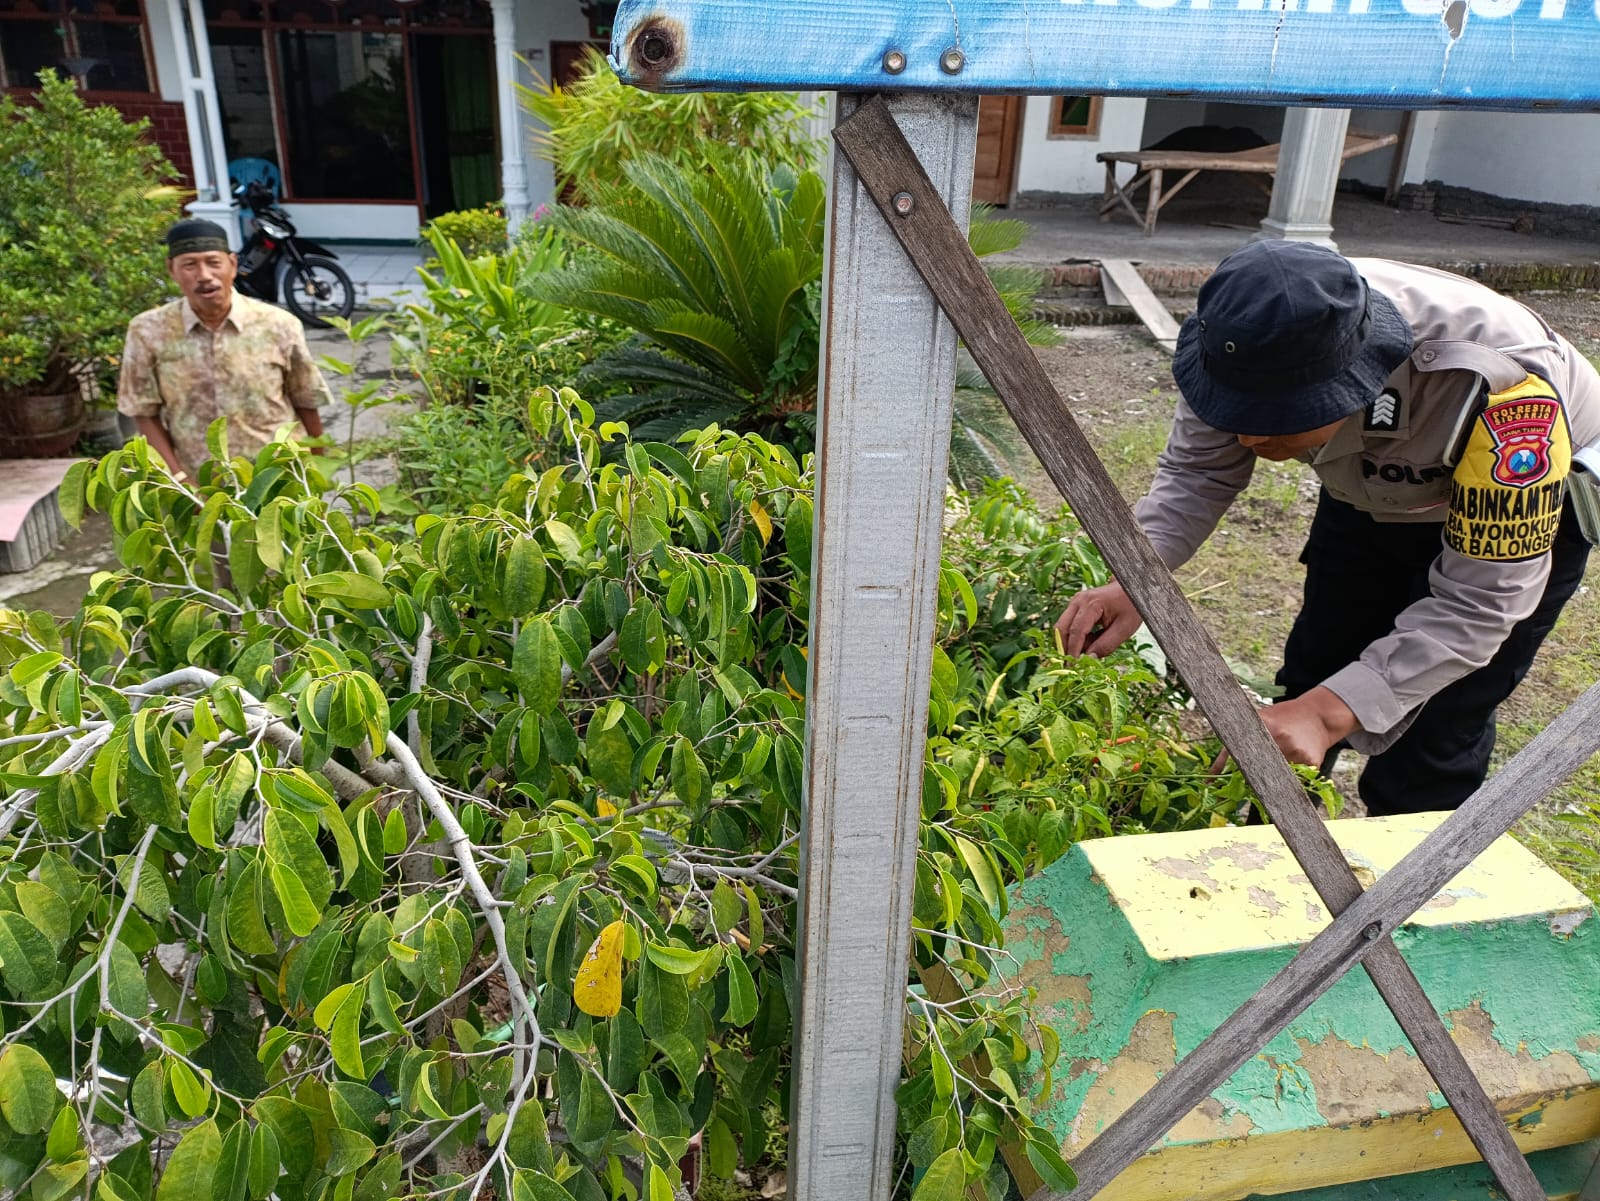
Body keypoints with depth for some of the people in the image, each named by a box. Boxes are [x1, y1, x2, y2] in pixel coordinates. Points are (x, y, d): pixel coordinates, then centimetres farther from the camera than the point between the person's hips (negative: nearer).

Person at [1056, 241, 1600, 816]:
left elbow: (1481, 601, -38)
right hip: (1372, 495, 4)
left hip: (1531, 508, -4)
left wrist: (1327, 713, -48)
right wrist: (1133, 582, -36)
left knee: (1431, 737, -8)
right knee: (1313, 669, 12)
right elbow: (1196, 470, -18)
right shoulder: (1256, 343, -31)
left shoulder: (1504, 387, -43)